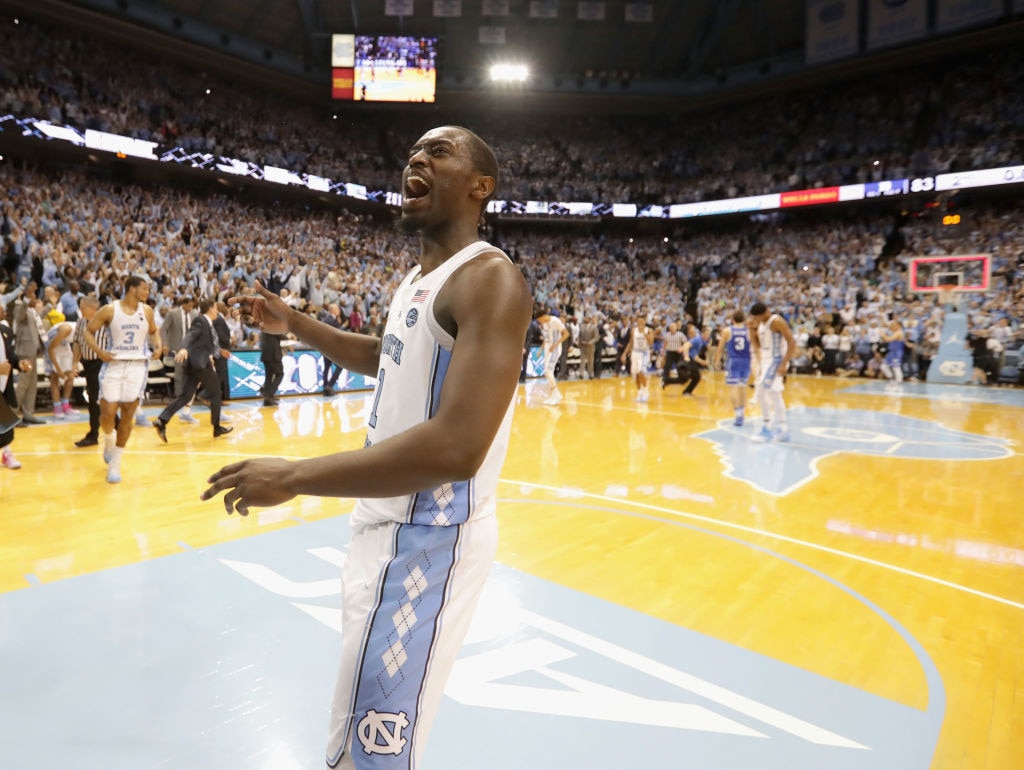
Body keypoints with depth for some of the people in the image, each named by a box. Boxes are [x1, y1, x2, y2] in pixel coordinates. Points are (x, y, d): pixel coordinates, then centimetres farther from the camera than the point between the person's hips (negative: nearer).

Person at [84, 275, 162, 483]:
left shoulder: (147, 311, 4)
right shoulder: (109, 310, -5)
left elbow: (153, 331, 21)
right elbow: (88, 331, 2)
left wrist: (157, 346, 2)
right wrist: (99, 351, -14)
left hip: (137, 366, 2)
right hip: (114, 364, -2)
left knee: (128, 414, 1)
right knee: (108, 412, -6)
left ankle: (115, 463, 12)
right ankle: (109, 444, 29)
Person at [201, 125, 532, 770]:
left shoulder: (490, 279, -21)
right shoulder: (419, 278, 10)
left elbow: (457, 447, -32)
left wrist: (293, 477, -25)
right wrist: (295, 324, 18)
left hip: (429, 541, -9)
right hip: (385, 521, 10)